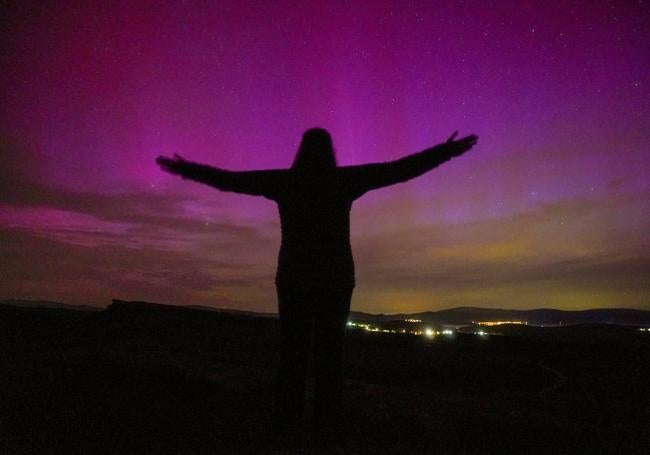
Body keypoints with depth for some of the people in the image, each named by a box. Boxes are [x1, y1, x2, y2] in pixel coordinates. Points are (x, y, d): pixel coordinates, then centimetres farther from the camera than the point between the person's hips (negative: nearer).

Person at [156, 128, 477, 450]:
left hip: (294, 275, 1)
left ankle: (286, 420, 8)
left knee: (293, 348, 8)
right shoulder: (343, 179, 0)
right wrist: (446, 151, 8)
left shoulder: (285, 180, 2)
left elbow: (229, 179, 5)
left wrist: (184, 168, 18)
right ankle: (327, 423, 4)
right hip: (335, 275, -1)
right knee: (330, 349, 5)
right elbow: (400, 169, 0)